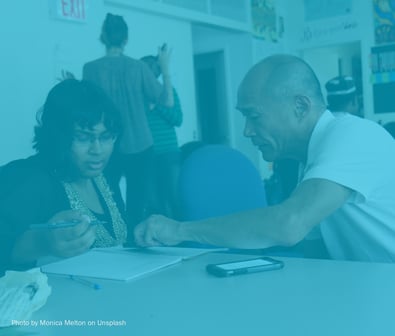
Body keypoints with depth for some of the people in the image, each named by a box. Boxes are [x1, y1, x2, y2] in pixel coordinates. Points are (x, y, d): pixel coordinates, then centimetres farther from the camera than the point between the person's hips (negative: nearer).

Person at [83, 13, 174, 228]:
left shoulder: (90, 68, -4)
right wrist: (165, 67, 11)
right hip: (139, 147, 0)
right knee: (138, 208, 5)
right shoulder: (138, 66, -2)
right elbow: (167, 101, -1)